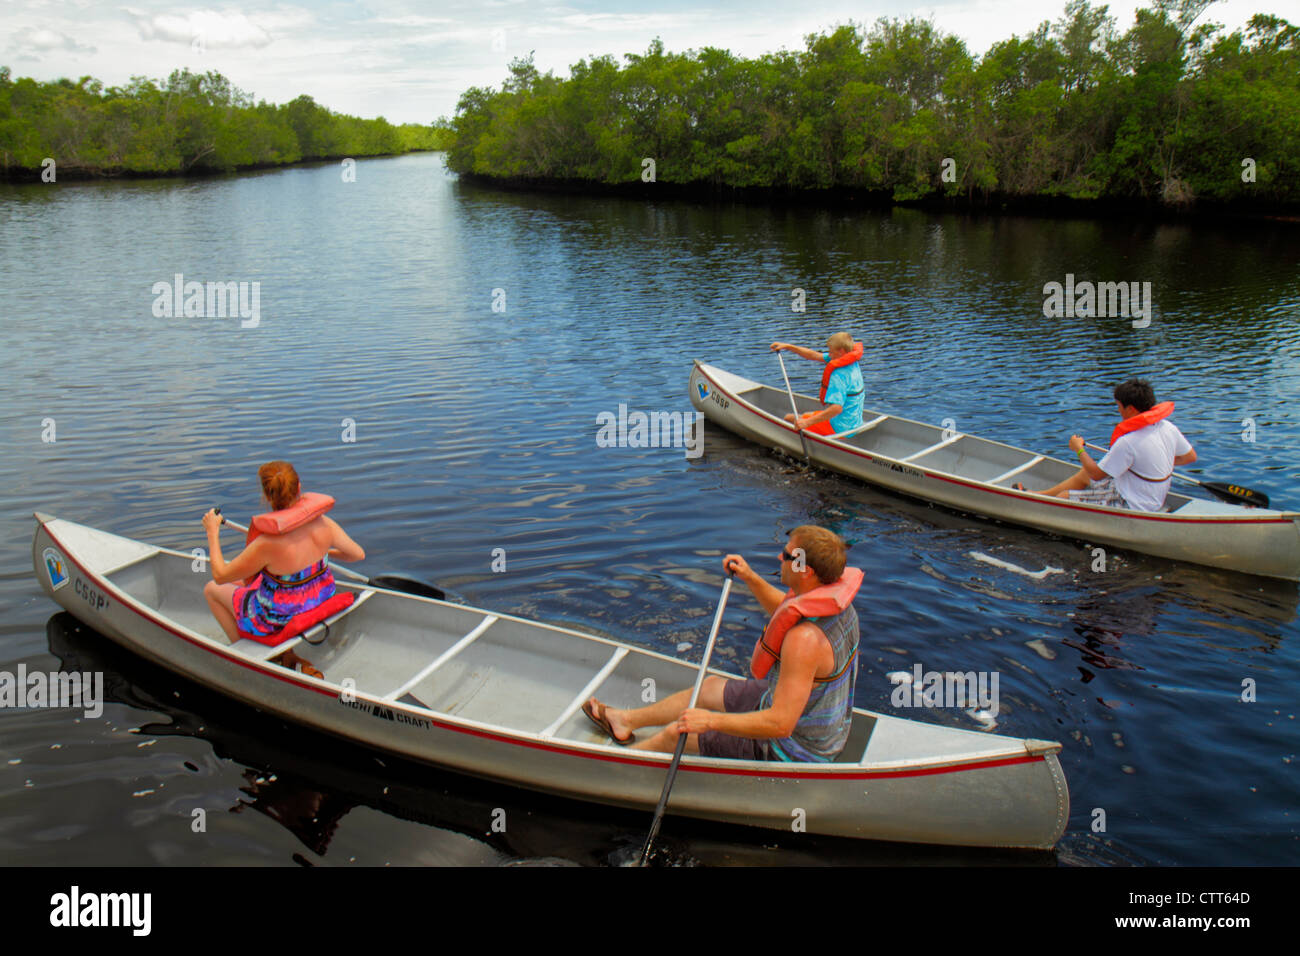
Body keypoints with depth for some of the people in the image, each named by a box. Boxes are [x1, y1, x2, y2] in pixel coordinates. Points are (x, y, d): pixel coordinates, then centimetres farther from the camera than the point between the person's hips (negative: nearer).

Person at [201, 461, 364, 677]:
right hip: (321, 604, 5)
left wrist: (213, 531, -5)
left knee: (211, 589, 19)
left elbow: (220, 575, -17)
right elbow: (358, 554, -3)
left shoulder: (267, 545, -32)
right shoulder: (323, 524, -19)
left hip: (280, 620, -5)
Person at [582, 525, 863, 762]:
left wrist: (711, 720, -29)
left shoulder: (805, 638, -37)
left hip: (792, 749, -9)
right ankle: (626, 720, 43)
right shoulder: (838, 602, -8)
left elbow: (781, 723, -36)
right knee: (710, 687, 23)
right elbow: (785, 611, 16)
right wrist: (750, 578, 4)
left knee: (675, 735, 2)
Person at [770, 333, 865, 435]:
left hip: (838, 429, -9)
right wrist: (788, 346, 6)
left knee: (789, 418, 2)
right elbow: (814, 356, 8)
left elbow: (837, 408, -36)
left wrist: (808, 422, -35)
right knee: (806, 415, 30)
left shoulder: (839, 374, -26)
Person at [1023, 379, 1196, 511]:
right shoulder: (1168, 427, -5)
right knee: (1083, 474, 22)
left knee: (1062, 498, -3)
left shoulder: (1128, 442, -30)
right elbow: (1190, 456, 10)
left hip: (1130, 506, -9)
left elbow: (1097, 473, -19)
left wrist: (1079, 449, -3)